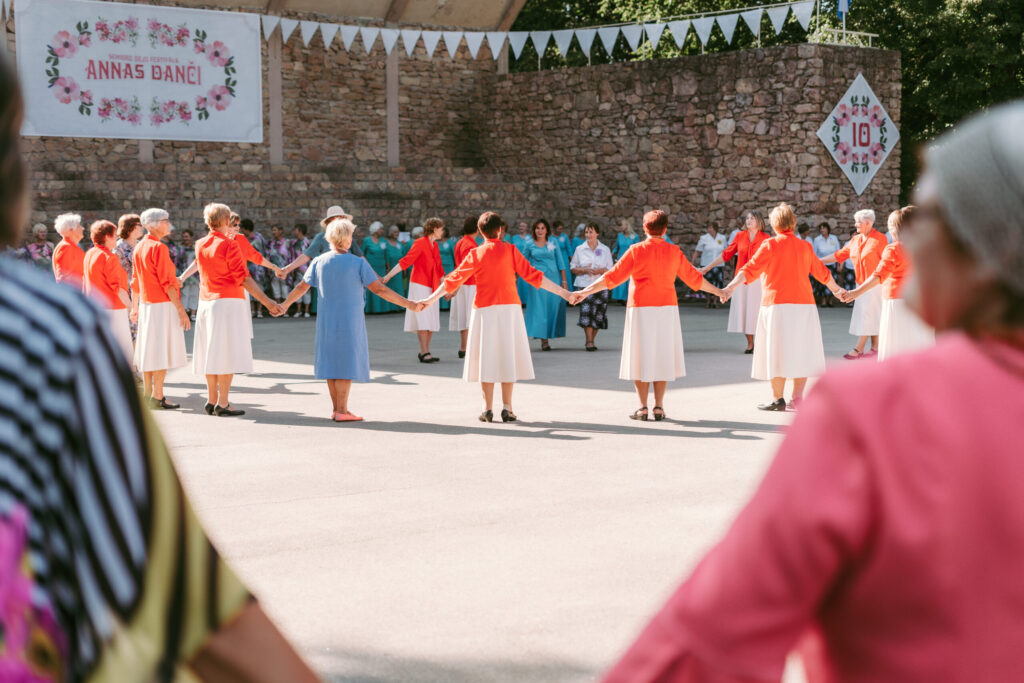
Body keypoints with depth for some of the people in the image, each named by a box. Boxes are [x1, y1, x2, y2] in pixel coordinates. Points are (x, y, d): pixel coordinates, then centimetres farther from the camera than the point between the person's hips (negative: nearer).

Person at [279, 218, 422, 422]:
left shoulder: (319, 262, 2)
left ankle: (336, 409, 15)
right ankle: (342, 411, -2)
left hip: (326, 320, 5)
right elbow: (379, 289, -13)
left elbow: (301, 287, 10)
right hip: (350, 321, -5)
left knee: (331, 360, 11)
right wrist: (408, 304, -8)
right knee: (347, 362, -1)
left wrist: (285, 305, 27)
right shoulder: (358, 263, -11)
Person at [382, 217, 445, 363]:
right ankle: (424, 353, -9)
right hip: (419, 285, -7)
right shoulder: (420, 243, -10)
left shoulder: (435, 245, 13)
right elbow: (405, 261, -16)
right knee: (422, 320, -9)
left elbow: (439, 270, 21)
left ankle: (426, 352, 10)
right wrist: (388, 276, -22)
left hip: (431, 288, 8)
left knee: (432, 322, 5)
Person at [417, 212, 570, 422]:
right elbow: (532, 275, -2)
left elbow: (454, 279, 1)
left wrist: (431, 299, 9)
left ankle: (487, 409, 4)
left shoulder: (476, 254, 1)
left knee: (486, 357, 5)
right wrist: (561, 291, 3)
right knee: (507, 357, 5)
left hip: (484, 310, 0)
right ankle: (507, 408, 3)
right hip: (509, 308, 0)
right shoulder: (510, 250, 0)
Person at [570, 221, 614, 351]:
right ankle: (589, 342, -15)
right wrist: (584, 270, -10)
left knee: (598, 314, 1)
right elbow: (573, 268, 9)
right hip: (584, 285, -1)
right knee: (587, 312, -16)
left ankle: (591, 339, 16)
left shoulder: (605, 250, 8)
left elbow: (610, 270, 9)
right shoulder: (579, 249, 7)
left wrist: (600, 271, -11)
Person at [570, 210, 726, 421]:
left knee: (641, 358, 3)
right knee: (661, 357, 8)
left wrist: (584, 292, -6)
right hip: (667, 308, 2)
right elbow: (694, 278, 13)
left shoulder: (636, 250, -6)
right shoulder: (674, 252, 3)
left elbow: (612, 277, -9)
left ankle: (643, 408, 1)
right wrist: (717, 291, 28)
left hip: (641, 309, -2)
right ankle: (659, 406, 6)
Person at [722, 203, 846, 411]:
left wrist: (732, 286, -22)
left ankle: (777, 399, 2)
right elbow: (822, 272, 23)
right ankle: (797, 398, 9)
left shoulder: (770, 245, -3)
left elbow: (751, 268, -15)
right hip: (804, 305, 4)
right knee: (800, 351, 10)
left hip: (778, 305, -4)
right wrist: (836, 290, 39)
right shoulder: (805, 246, 11)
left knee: (778, 352, 0)